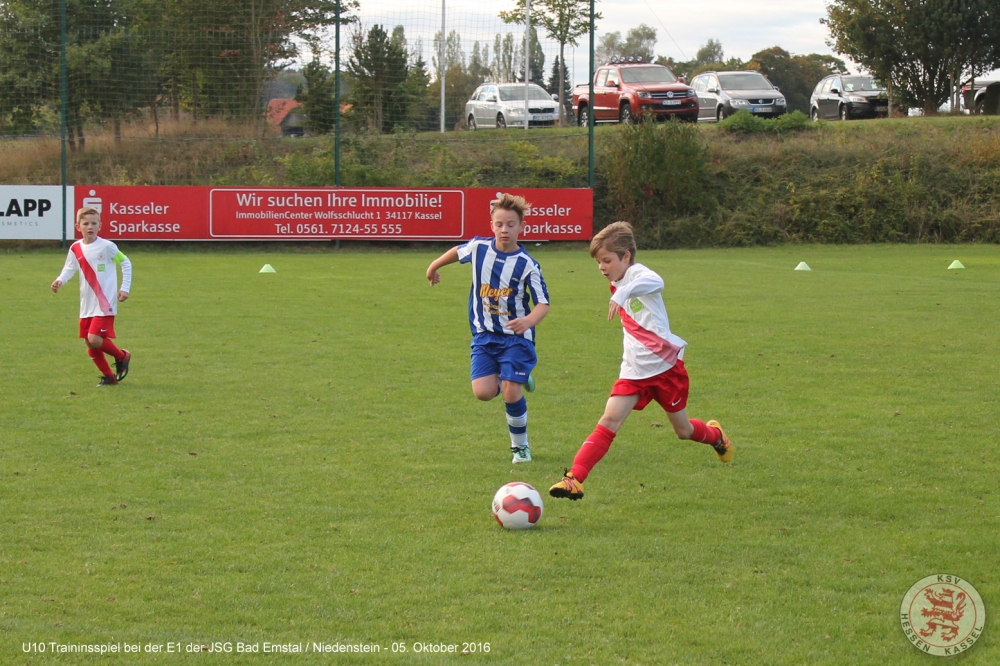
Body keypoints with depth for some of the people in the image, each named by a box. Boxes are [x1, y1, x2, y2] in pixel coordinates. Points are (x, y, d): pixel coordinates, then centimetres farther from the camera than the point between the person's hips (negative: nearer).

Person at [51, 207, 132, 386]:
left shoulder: (107, 247, -8)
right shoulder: (75, 249, 5)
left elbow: (126, 263, 2)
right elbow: (69, 269, 12)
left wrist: (125, 288, -3)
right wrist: (60, 281, -9)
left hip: (105, 304, -6)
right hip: (87, 305, 6)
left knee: (94, 339, -18)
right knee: (89, 344, 6)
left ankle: (122, 356, 9)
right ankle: (108, 376, 22)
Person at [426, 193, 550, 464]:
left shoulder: (527, 264, -15)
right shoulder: (479, 247, -7)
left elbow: (543, 303, -14)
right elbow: (457, 252, 16)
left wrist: (529, 321, -36)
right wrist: (434, 266, 33)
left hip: (516, 337, -3)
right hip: (484, 334, 3)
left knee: (511, 393, -12)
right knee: (483, 392, -11)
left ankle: (520, 445, 13)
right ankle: (515, 380, 25)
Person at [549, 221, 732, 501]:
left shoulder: (638, 274, -15)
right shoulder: (616, 285, 11)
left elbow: (656, 282, -43)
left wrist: (624, 292, -59)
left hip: (666, 365, -6)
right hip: (634, 371, 6)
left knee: (683, 430, 11)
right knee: (609, 420, -13)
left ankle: (715, 435, 45)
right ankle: (574, 478, -23)